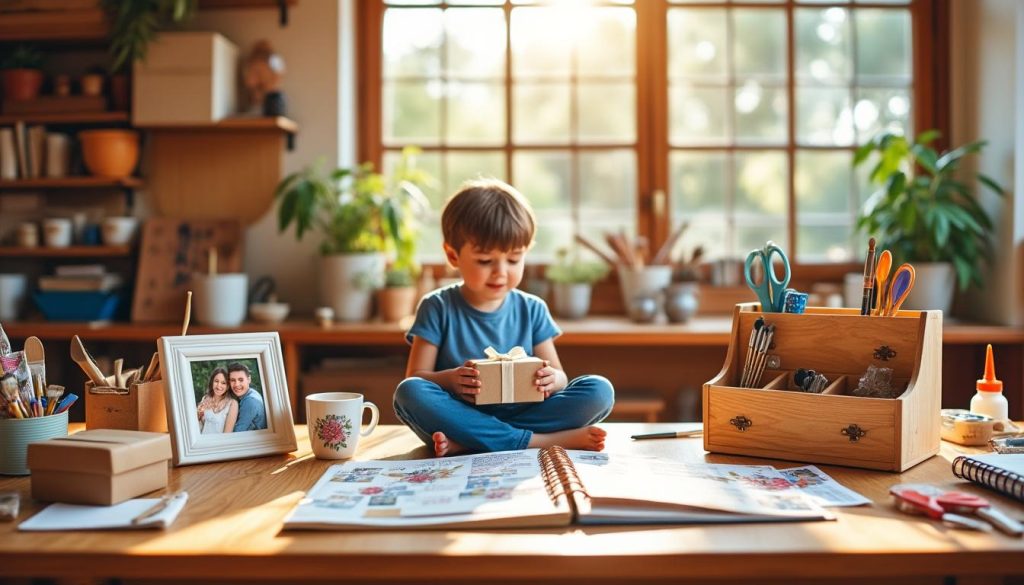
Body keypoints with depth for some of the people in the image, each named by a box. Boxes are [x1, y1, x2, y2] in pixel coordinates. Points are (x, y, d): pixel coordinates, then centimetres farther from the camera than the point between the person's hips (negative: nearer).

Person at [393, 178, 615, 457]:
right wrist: (449, 379, -24)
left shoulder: (532, 310, 9)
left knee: (599, 390, -18)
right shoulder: (437, 308, 2)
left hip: (521, 413, 2)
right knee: (408, 392, -31)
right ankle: (540, 441, -32)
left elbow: (558, 376, 8)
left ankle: (464, 443, -28)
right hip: (461, 417, -2)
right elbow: (415, 378, -2)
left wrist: (552, 379, -18)